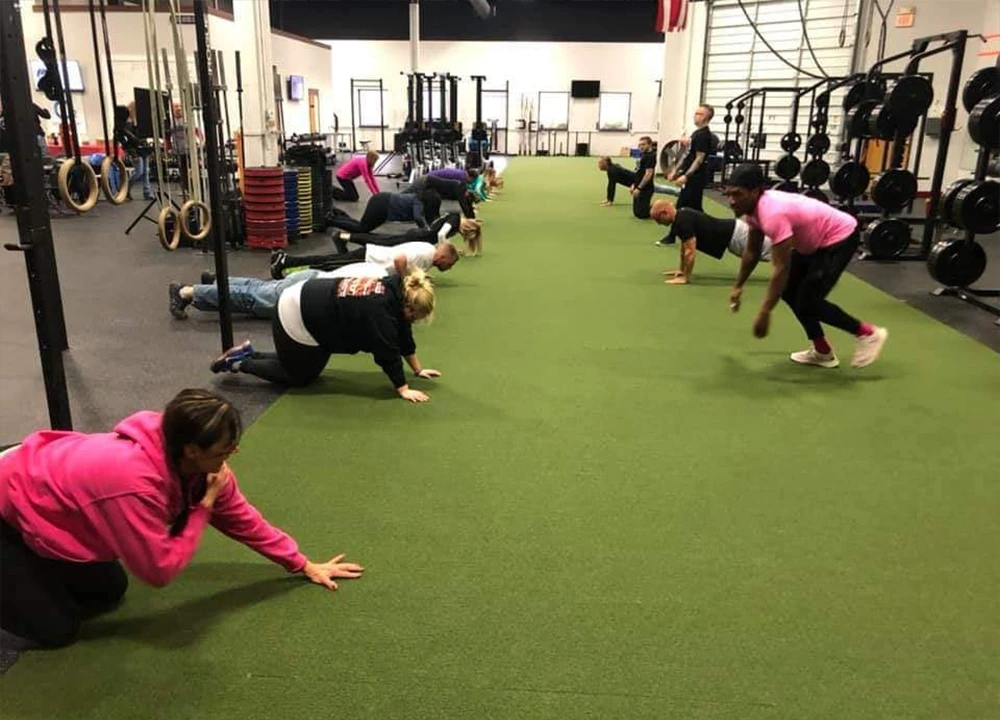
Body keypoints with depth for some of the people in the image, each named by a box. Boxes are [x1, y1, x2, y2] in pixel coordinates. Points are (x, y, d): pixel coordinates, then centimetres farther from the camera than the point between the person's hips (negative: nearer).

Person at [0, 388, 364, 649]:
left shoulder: (194, 463, -16)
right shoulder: (134, 481, -42)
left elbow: (241, 517, -4)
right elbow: (160, 570, -31)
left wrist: (304, 565, -1)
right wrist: (204, 506, -28)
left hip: (40, 487, 8)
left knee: (108, 593, 12)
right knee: (55, 629, -5)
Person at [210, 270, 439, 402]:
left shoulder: (394, 290, 0)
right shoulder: (380, 310, -28)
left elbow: (403, 335, 10)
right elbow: (387, 352, -26)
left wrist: (418, 369, 15)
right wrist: (403, 390, -21)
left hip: (309, 304, 10)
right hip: (295, 319, -10)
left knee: (309, 369, 23)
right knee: (299, 378, 9)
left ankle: (249, 354, 30)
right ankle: (239, 363, 17)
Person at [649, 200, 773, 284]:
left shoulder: (683, 221, -26)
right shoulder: (680, 217, 5)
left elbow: (690, 251, -28)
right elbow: (684, 246, 17)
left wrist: (685, 278, -23)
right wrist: (681, 270, 19)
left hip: (734, 235, -9)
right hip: (732, 230, 9)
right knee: (772, 247, 22)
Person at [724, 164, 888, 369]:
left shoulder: (772, 213, -34)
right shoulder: (753, 208, -4)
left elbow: (781, 269, -33)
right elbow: (752, 252, 12)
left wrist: (764, 313, -29)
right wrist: (738, 286, 15)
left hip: (840, 237, -10)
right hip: (815, 240, 10)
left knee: (807, 301, -12)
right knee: (789, 291, 7)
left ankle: (868, 334, 5)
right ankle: (823, 352, 17)